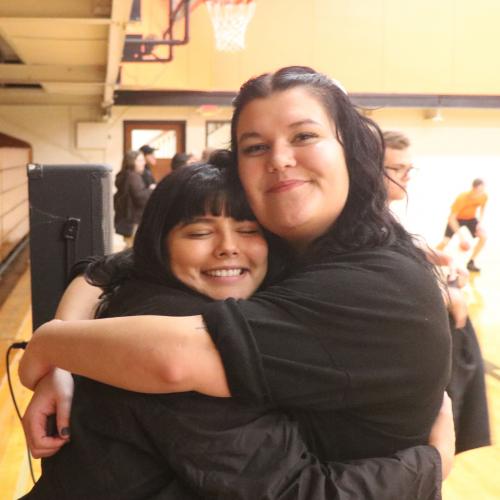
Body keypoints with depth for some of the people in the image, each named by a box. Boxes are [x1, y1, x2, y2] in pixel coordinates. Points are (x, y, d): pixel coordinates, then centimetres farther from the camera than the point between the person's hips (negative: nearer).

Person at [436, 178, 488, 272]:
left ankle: (471, 262, 2)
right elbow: (451, 218, -34)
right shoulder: (462, 198, -38)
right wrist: (460, 235, -38)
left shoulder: (484, 196, -23)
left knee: (483, 236, -14)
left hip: (471, 218, 5)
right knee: (445, 241, -19)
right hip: (457, 218, -4)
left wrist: (480, 223, -11)